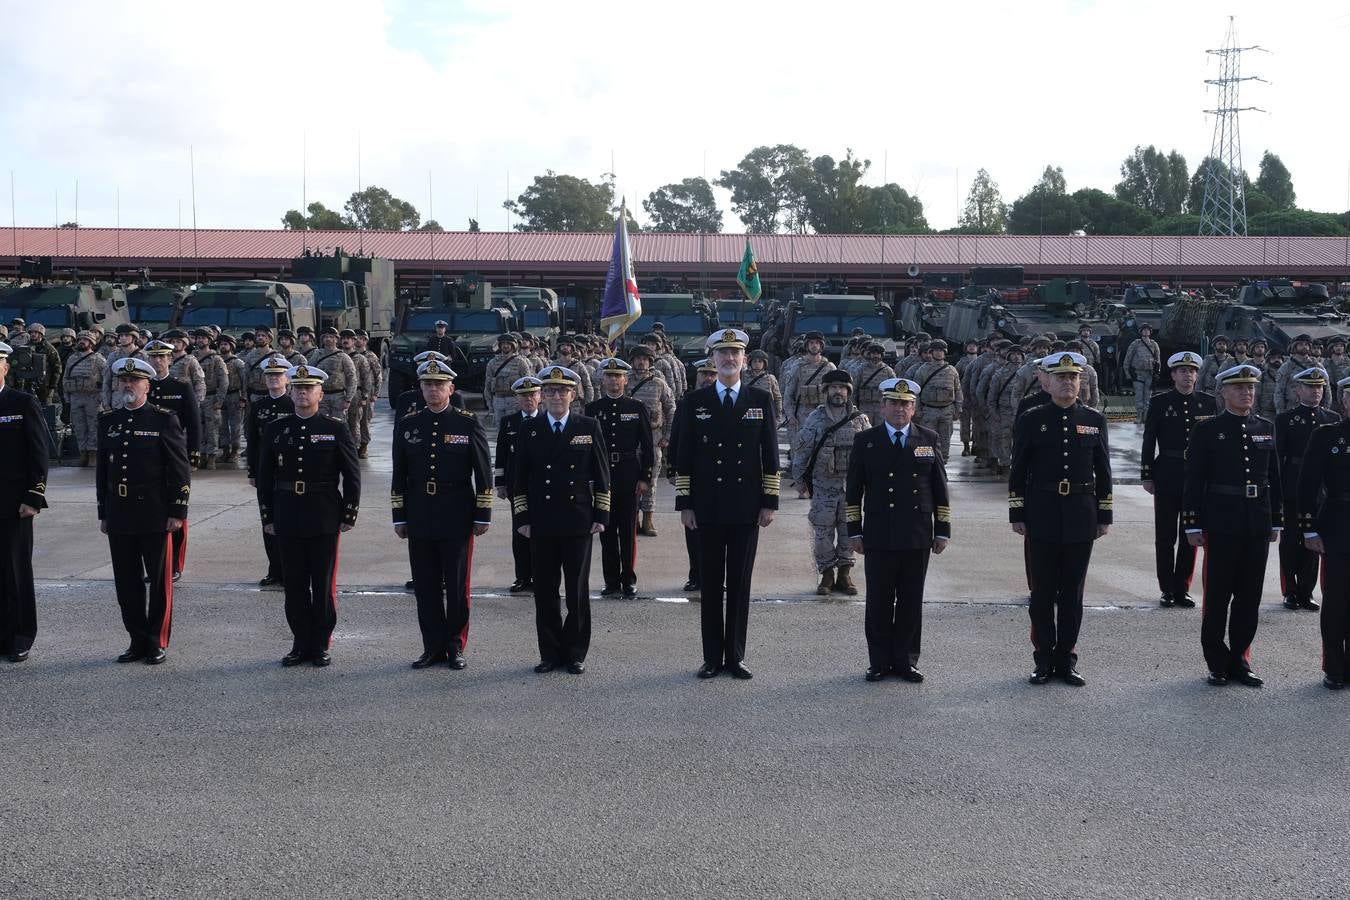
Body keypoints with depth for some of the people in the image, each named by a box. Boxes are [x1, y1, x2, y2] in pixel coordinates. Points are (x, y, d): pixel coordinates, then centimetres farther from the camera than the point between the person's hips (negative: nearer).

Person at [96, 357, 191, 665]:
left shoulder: (164, 420, -5)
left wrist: (177, 512, -10)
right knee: (127, 582, 8)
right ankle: (138, 640, 18)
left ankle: (157, 642, 12)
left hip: (155, 516, -4)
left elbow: (180, 469, -6)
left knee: (159, 580, 3)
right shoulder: (108, 421, 10)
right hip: (119, 517, 5)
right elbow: (102, 469, 15)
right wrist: (103, 512, 12)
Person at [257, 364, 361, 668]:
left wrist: (349, 515, -4)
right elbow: (264, 477, 9)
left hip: (324, 520, -2)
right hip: (288, 520, 3)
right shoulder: (275, 429, 6)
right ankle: (301, 644, 16)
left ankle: (321, 645, 14)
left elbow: (352, 475, -1)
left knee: (324, 584, 4)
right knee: (294, 584, 7)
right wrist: (267, 517, 5)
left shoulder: (336, 429, -2)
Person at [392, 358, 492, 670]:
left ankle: (455, 646, 14)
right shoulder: (408, 425, 6)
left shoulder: (468, 424, -1)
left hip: (457, 519, -2)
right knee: (426, 586, 6)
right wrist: (399, 517, 6)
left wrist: (483, 515, -4)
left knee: (457, 586, 4)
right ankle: (433, 647, 14)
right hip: (420, 520, 2)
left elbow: (484, 474, 0)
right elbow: (399, 476, 10)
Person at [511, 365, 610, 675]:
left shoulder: (590, 427, 3)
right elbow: (519, 478, 7)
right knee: (545, 592, 5)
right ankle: (550, 653, 14)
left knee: (577, 591, 4)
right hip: (541, 524, 1)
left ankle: (575, 653, 14)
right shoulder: (529, 430, 6)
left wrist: (601, 516, -2)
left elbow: (601, 475, 4)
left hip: (578, 522, -1)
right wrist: (521, 518, 1)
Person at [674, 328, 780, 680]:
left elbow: (770, 454, 4)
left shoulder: (761, 400, 5)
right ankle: (712, 657, 12)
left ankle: (736, 655, 13)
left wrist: (770, 502, -1)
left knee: (740, 584, 5)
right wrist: (685, 503, -1)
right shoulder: (696, 401, 4)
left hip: (746, 508, 0)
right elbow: (684, 456, 4)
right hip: (708, 508, 0)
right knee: (711, 585, 5)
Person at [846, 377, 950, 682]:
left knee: (911, 602, 6)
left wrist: (942, 530, 5)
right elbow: (854, 490, 5)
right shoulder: (865, 440, 4)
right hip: (879, 537, -1)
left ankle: (906, 660, 15)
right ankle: (879, 662, 13)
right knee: (879, 601, 3)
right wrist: (855, 531, 0)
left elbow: (940, 488, 9)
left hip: (918, 538, 1)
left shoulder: (929, 439, 8)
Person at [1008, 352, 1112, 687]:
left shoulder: (1095, 420, 6)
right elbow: (1018, 471, 2)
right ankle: (1044, 659, 12)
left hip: (1081, 520, 1)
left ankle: (1067, 659, 15)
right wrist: (1017, 514, -2)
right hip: (1042, 518, -1)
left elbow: (1103, 471, 8)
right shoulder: (1031, 420, 0)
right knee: (1042, 592, 3)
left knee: (1072, 593, 7)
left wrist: (1104, 516, 5)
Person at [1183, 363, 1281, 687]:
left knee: (1249, 597, 8)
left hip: (1257, 525, 4)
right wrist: (1193, 525, -7)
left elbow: (1274, 478, 13)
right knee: (1218, 596, 2)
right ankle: (1218, 664, 12)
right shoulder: (1206, 430, -2)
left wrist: (1276, 521, 10)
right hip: (1221, 524, -4)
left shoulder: (1266, 428, 10)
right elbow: (1193, 480, -4)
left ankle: (1240, 661, 18)